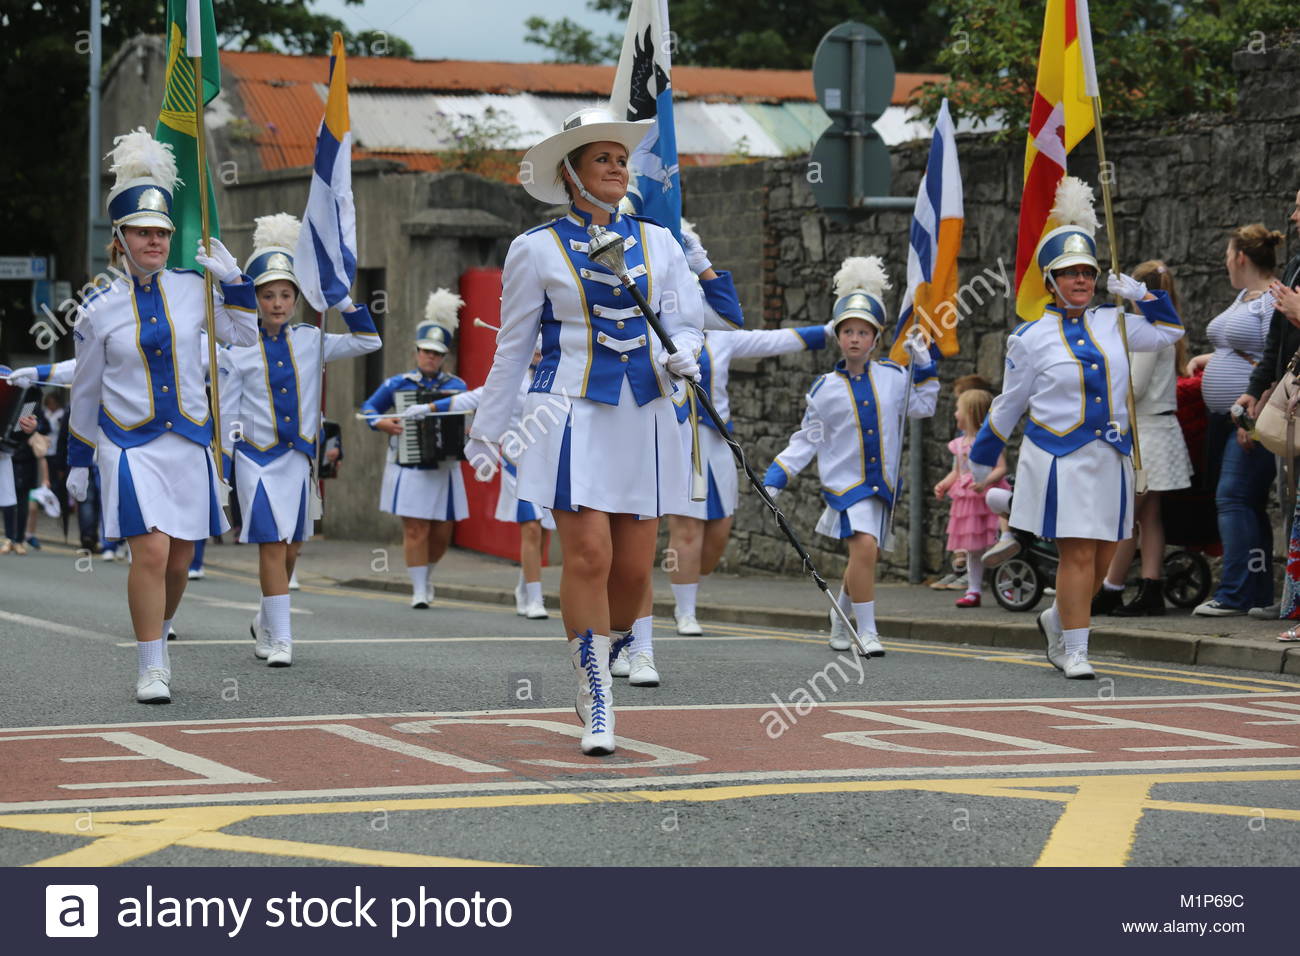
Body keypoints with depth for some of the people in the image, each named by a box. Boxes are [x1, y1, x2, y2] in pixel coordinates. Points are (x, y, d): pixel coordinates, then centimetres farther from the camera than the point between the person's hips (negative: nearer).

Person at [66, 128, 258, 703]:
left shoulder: (192, 290, 2)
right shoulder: (99, 310, -3)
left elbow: (243, 335, 16)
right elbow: (85, 391, 6)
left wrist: (234, 279, 1)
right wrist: (78, 461, 10)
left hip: (188, 441, 3)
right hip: (129, 447, -3)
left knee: (179, 559, 9)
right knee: (151, 552, -16)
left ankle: (158, 638, 34)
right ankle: (151, 669, -8)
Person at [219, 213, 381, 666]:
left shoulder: (309, 341, 4)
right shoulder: (236, 350, -4)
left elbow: (368, 341, 7)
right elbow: (228, 416, -1)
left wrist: (341, 297, -2)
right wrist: (223, 473, -3)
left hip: (298, 457, 3)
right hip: (256, 458, -3)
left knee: (292, 548, 11)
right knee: (272, 545, -10)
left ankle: (266, 621, 32)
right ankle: (280, 638, -8)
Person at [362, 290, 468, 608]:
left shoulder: (456, 386, 6)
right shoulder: (398, 384, 3)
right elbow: (368, 408, 12)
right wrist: (381, 422, -8)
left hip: (443, 469, 2)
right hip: (409, 470, -2)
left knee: (442, 533, 7)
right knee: (415, 530, -8)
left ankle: (427, 573, 35)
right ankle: (419, 590, -2)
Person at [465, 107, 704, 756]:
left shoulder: (656, 241, 13)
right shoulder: (537, 249, 4)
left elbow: (685, 320, 15)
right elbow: (512, 346, 9)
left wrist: (682, 355, -9)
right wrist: (487, 433, 11)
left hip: (645, 413, 3)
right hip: (571, 412, -3)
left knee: (635, 566, 1)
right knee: (588, 555, -13)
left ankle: (602, 664, 27)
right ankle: (596, 703, -4)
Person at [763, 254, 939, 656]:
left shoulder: (893, 377, 4)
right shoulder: (825, 389, 0)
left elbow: (923, 406, 17)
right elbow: (808, 439, 7)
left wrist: (924, 366, 5)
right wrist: (775, 476, 2)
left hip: (882, 482, 3)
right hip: (845, 482, -3)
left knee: (862, 559, 11)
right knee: (865, 546, -23)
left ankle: (839, 620, 36)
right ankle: (867, 632, -15)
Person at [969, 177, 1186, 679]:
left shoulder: (1112, 323, 8)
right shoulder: (1030, 337, -2)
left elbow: (1169, 332, 23)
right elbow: (1009, 404, 9)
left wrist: (1140, 293, 10)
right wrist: (982, 458, 14)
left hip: (1111, 456, 5)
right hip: (1060, 458, -5)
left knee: (1102, 557, 9)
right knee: (1077, 554, -10)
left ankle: (1057, 619, 33)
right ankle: (1075, 651, -2)